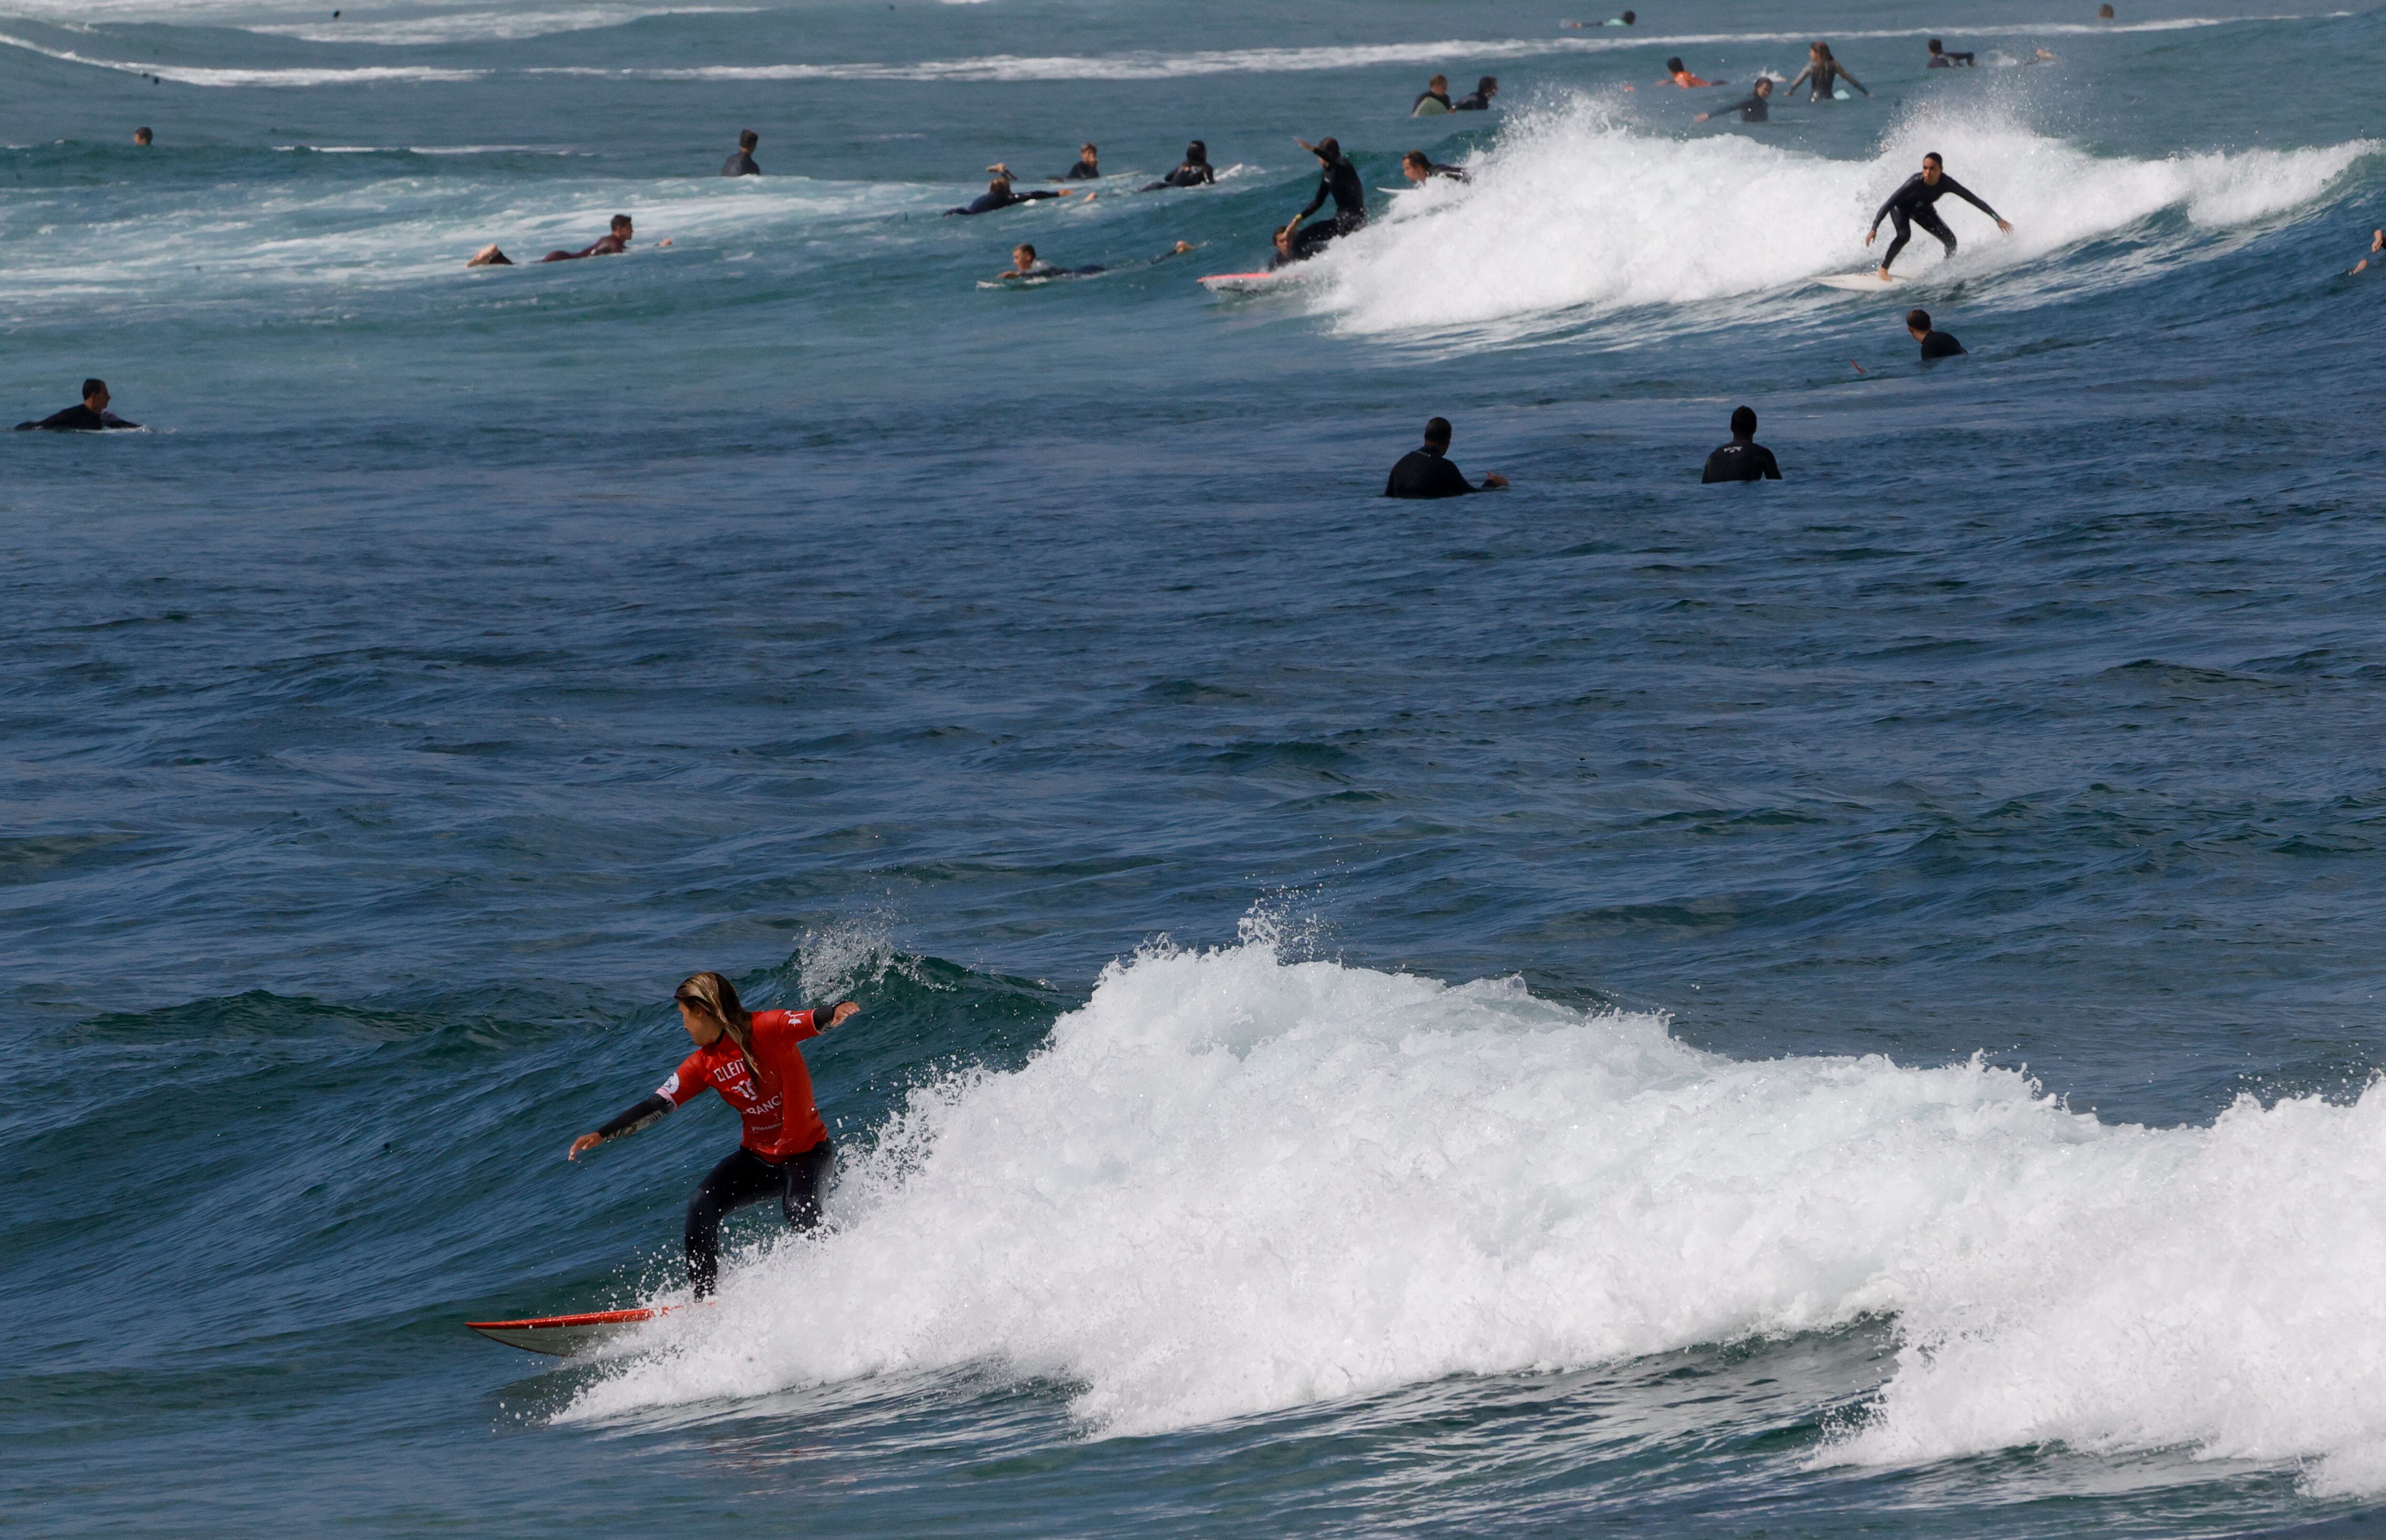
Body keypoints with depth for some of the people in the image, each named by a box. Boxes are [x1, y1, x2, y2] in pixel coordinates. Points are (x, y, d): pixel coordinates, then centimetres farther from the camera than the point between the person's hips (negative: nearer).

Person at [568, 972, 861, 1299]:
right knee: (703, 1205, -13)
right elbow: (656, 1105, 3)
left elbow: (813, 1022, -31)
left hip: (807, 1152, -6)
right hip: (759, 1157, 6)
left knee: (798, 1209, -32)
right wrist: (602, 1135, -5)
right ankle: (704, 1297, -6)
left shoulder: (765, 1030, -16)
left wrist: (835, 1013, -56)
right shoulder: (704, 1065, 2)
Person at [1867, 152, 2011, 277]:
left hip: (1921, 209, 4)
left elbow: (1975, 201, -22)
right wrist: (1874, 229, -43)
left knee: (1950, 240, -3)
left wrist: (1998, 219, -22)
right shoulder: (1916, 182, -41)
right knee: (1904, 235, -31)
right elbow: (1888, 204, -37)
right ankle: (1883, 269, -13)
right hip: (1901, 207, -4)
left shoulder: (1947, 184, -31)